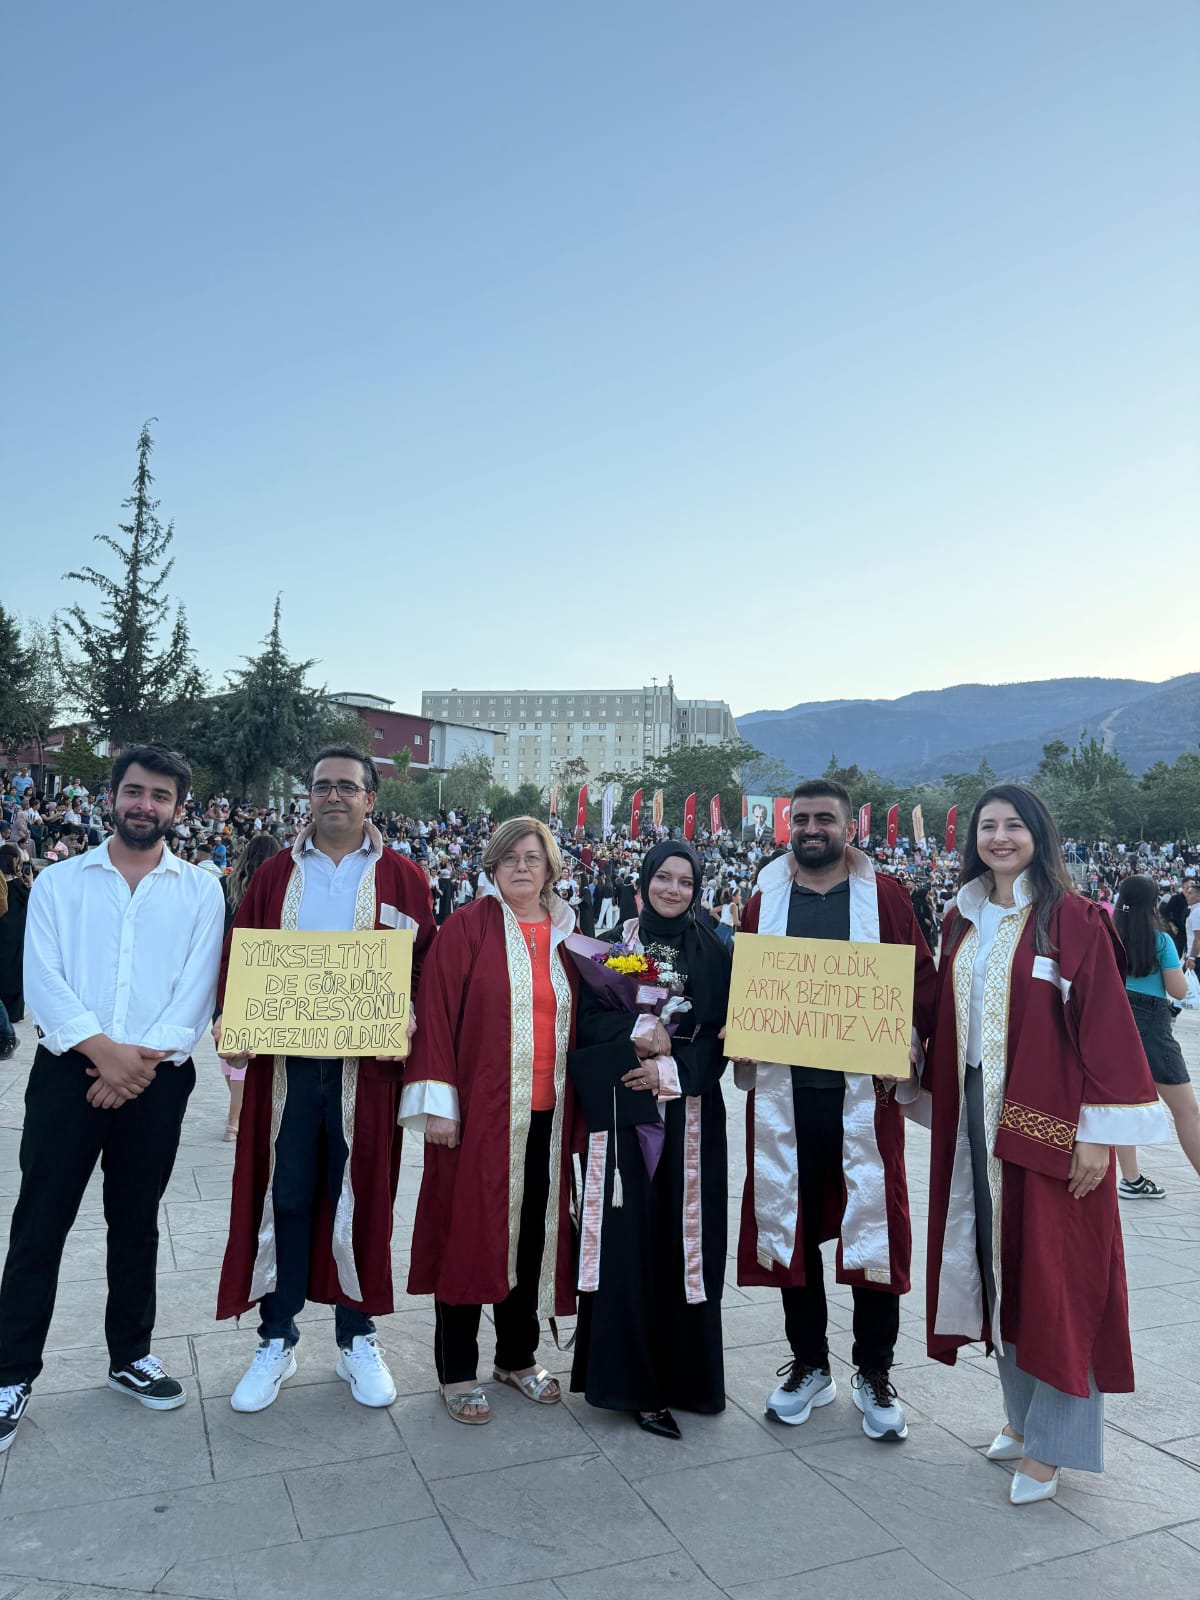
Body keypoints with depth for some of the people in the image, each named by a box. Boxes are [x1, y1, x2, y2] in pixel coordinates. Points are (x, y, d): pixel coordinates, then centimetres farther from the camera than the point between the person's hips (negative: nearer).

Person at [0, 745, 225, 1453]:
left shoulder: (200, 890, 4)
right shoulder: (59, 883, 5)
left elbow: (197, 991, -3)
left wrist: (143, 1061, -14)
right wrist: (103, 1050, -17)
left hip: (156, 1078, 1)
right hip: (68, 1073, 0)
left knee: (136, 1223, 13)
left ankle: (131, 1356, 29)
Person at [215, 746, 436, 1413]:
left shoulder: (404, 880, 3)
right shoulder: (276, 875, 9)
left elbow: (429, 970, 1)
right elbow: (239, 958, 8)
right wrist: (235, 1026, -7)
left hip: (366, 1066, -1)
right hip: (285, 1063, 2)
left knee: (360, 1197, 8)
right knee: (284, 1197, 8)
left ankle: (358, 1338, 24)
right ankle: (278, 1340, 24)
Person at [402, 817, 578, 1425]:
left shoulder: (567, 935, 9)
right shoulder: (466, 928, -5)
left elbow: (583, 1020, 13)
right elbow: (436, 1011, -9)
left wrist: (580, 1103, 8)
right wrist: (437, 1101, -14)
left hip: (547, 1114, 4)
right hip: (478, 1110, -4)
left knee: (533, 1230, 13)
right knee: (470, 1229, 5)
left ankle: (517, 1356, 31)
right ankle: (458, 1371, 21)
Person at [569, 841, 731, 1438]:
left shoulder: (713, 953, 7)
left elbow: (723, 1035, 2)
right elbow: (586, 1020, -1)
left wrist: (671, 1065, -12)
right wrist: (636, 1030, -17)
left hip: (689, 1114, 1)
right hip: (621, 1108, -1)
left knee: (682, 1236, 3)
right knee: (626, 1236, -2)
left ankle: (684, 1372, 20)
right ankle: (628, 1376, 11)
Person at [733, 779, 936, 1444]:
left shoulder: (885, 896, 2)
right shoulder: (764, 901, 8)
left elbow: (922, 978, 1)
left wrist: (908, 1038, -15)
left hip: (863, 1090, -2)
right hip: (783, 1090, 2)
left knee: (872, 1226, 4)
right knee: (790, 1223, 10)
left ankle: (874, 1372, 24)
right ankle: (808, 1364, 28)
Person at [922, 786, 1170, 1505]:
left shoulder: (1074, 919, -10)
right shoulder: (963, 921, 8)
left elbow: (1106, 1024, -13)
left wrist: (1098, 1131, -16)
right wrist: (942, 1102, 11)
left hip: (1049, 1121, -6)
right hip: (976, 1118, 6)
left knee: (1054, 1276, 3)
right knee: (997, 1264, 14)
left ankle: (1049, 1443, 17)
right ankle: (1023, 1415, 32)